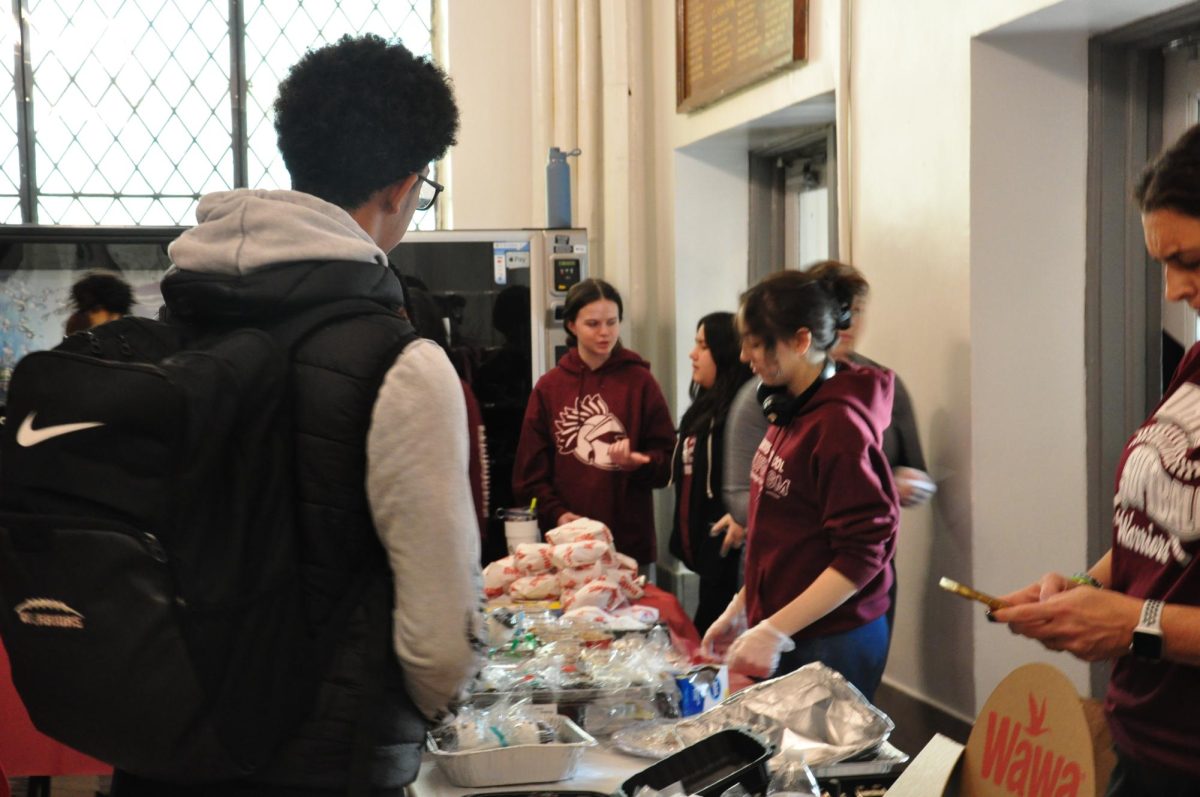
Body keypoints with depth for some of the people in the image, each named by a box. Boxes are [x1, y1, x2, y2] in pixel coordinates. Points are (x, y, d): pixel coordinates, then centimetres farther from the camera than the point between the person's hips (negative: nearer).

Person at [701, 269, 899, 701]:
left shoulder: (838, 425, -18)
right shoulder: (788, 412, 6)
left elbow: (863, 555, -20)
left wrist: (774, 631, -20)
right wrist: (742, 607, 15)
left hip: (829, 645, -8)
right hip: (777, 635, 8)